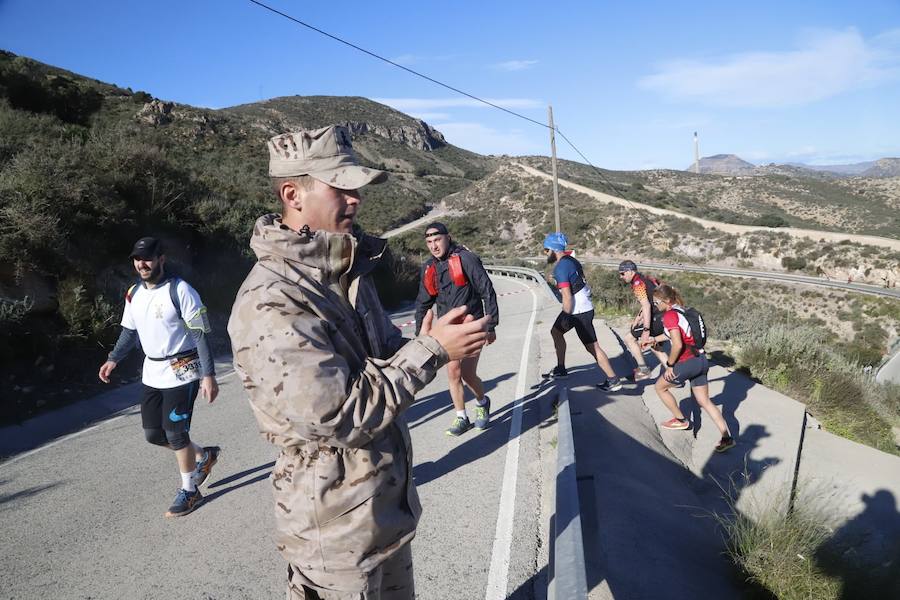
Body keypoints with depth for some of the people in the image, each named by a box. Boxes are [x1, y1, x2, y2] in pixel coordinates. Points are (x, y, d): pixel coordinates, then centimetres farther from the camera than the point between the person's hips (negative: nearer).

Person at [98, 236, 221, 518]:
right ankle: (204, 456, 33)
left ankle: (189, 491, 17)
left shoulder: (180, 290, -16)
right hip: (152, 373, 7)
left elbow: (200, 334, -16)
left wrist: (208, 375, -19)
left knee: (175, 433, -3)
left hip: (181, 372, -7)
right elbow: (129, 331, 19)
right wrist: (113, 359, 7)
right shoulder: (134, 294, 5)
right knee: (153, 434, 10)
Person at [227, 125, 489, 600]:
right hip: (336, 528, -8)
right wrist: (432, 351, -23)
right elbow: (337, 416, -29)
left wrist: (430, 340, -9)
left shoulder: (349, 270, 3)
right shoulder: (270, 303, -26)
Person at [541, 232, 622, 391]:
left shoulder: (560, 269, -21)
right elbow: (583, 281, 15)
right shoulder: (570, 259, 7)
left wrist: (566, 318, -15)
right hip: (584, 305, 10)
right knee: (555, 331, 21)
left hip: (579, 312, -10)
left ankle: (613, 381, 6)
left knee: (592, 347, -2)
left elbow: (567, 297, -25)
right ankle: (561, 369, 29)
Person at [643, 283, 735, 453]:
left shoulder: (669, 315, -16)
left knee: (660, 387, 17)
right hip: (701, 360, 9)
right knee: (705, 402, 14)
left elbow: (677, 345, -24)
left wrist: (669, 365, -13)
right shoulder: (680, 310, 12)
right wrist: (654, 339, 35)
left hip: (687, 362, -9)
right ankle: (727, 438, 9)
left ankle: (680, 420, 27)